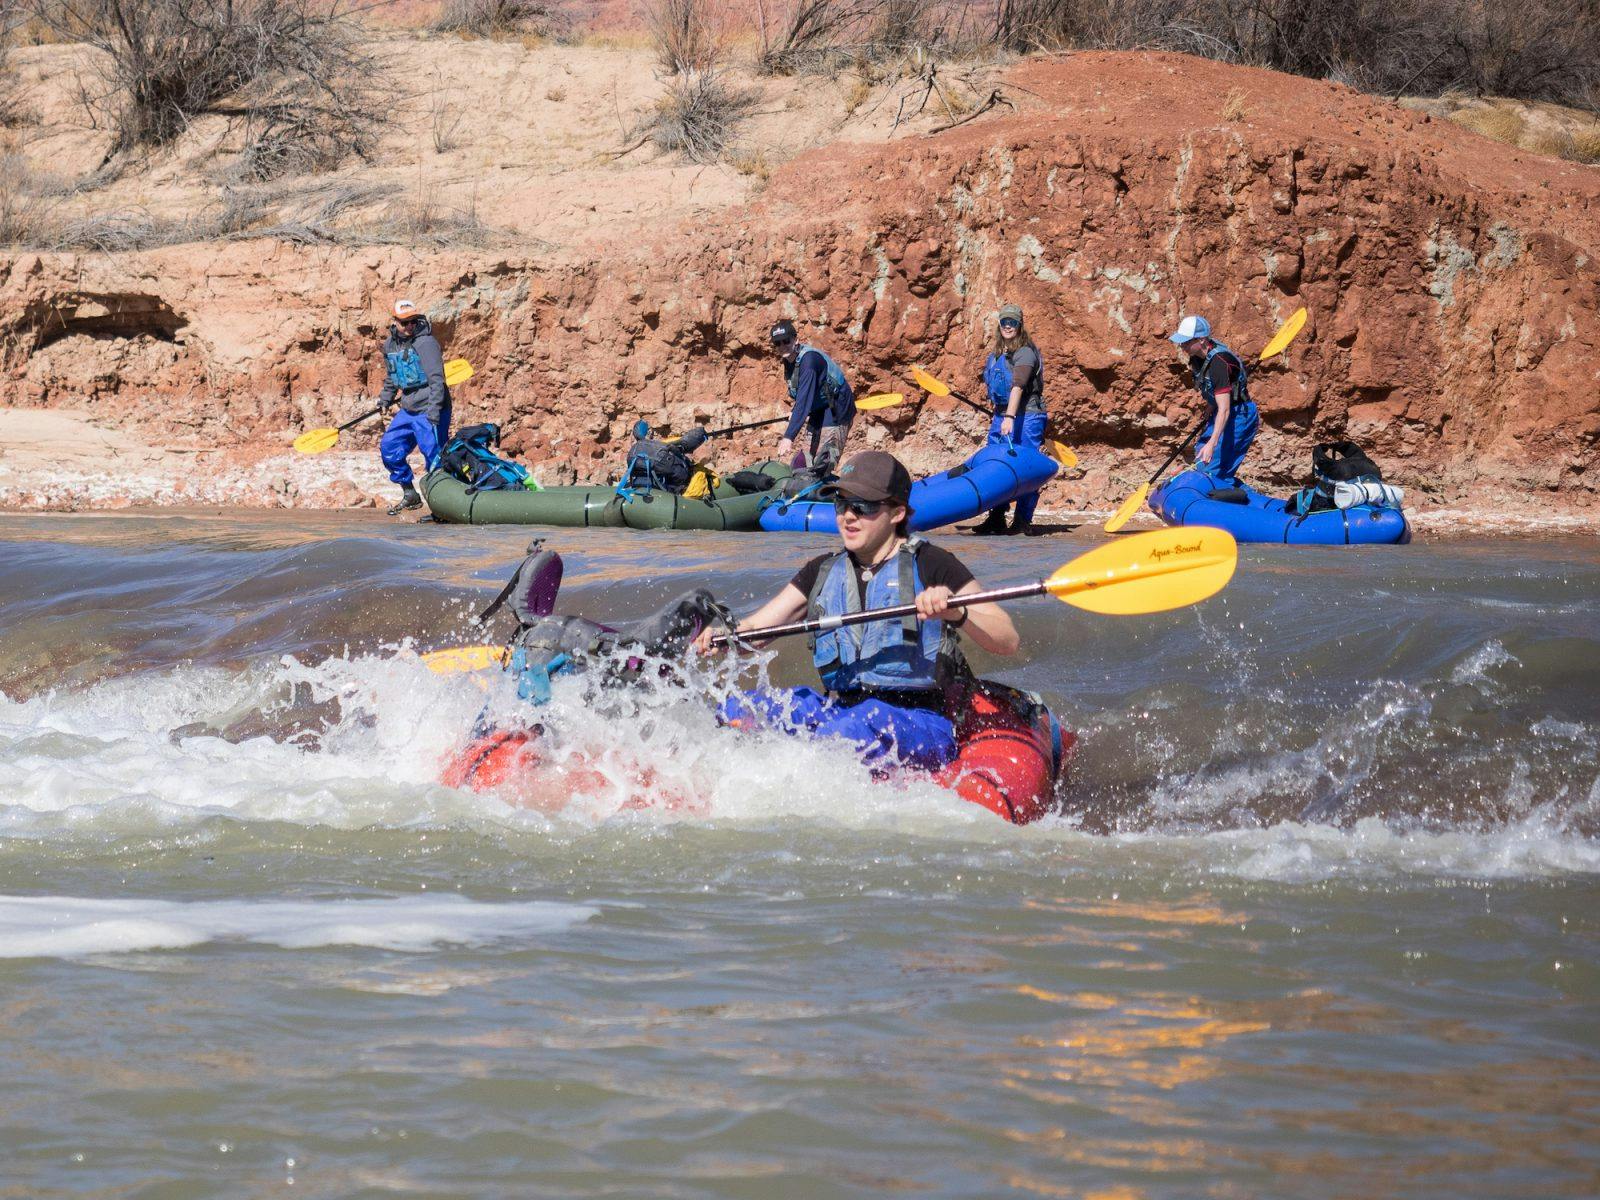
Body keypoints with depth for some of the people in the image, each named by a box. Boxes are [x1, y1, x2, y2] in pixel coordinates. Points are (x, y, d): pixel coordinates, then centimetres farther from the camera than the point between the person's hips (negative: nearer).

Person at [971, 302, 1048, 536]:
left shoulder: (1024, 353, -13)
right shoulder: (996, 354, 13)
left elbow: (1018, 385, -24)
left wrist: (1010, 417, -34)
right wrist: (999, 415, 19)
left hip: (1026, 416, -9)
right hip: (1001, 415, 9)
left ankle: (1023, 521, -1)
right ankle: (996, 519, 15)